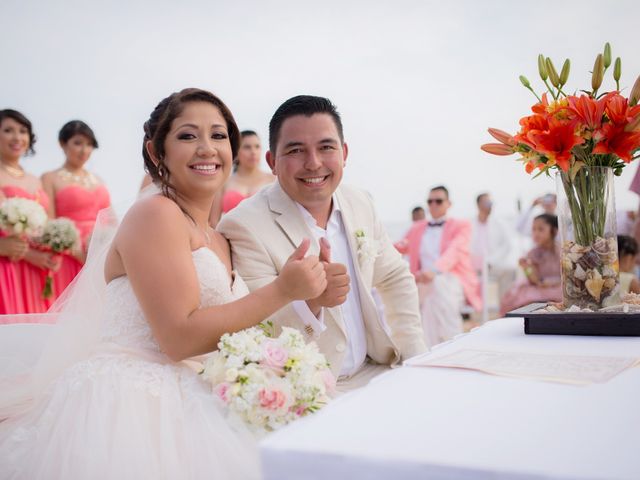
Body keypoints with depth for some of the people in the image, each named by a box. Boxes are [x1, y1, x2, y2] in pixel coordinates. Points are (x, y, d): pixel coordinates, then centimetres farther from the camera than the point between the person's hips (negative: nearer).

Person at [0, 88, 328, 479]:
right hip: (122, 402, -8)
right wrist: (282, 291, -16)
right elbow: (180, 336, -18)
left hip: (176, 406, 8)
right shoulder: (155, 212, -10)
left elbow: (220, 335, 14)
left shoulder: (219, 241, 15)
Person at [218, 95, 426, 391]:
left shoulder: (360, 204, 2)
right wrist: (310, 299, -39)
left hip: (373, 371, 7)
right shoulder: (244, 227, -18)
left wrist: (415, 357, 7)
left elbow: (395, 278, 16)